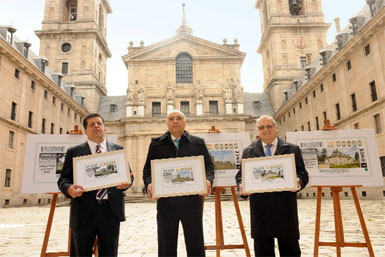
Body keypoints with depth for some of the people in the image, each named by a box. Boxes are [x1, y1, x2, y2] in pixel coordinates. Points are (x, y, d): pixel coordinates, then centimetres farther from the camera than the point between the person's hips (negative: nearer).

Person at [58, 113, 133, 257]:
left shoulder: (118, 150, 12)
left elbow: (128, 175, 14)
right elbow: (63, 179, 5)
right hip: (84, 212, -1)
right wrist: (69, 189, -18)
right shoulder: (73, 152, 8)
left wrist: (127, 182, -10)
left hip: (111, 211, 2)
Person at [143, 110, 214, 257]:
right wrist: (149, 184, -13)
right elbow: (148, 169, 8)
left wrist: (208, 180, -12)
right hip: (165, 202, 0)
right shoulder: (157, 144, 10)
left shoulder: (198, 143, 10)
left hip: (192, 202, 0)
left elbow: (208, 166, 9)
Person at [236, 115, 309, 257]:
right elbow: (241, 174, 9)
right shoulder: (248, 151, 11)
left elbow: (302, 173, 5)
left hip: (285, 209, 0)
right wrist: (241, 184, -13)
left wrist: (298, 181, -17)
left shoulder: (292, 149, 8)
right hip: (260, 209, 1)